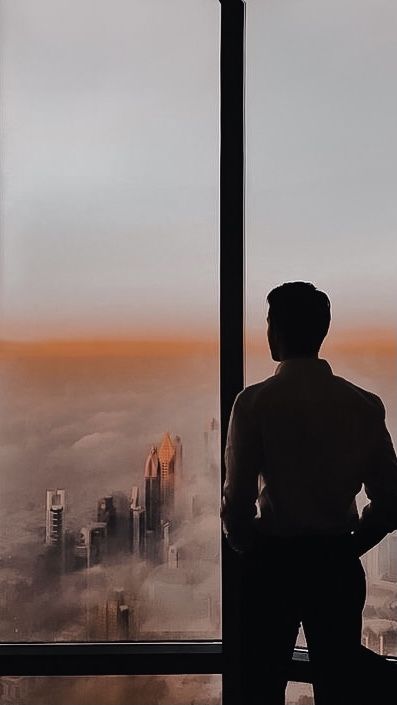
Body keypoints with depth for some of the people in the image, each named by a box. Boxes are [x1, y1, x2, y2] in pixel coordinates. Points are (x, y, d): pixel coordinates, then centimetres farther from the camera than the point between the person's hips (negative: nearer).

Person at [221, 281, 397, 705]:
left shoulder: (255, 402, -12)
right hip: (338, 565, 3)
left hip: (273, 562, -2)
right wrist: (348, 547, 12)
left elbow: (237, 498, -14)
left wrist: (247, 548, 5)